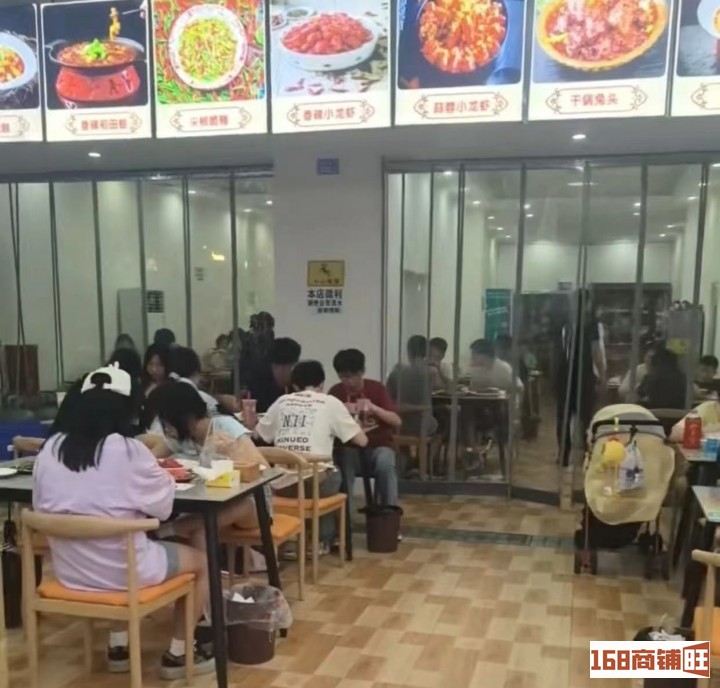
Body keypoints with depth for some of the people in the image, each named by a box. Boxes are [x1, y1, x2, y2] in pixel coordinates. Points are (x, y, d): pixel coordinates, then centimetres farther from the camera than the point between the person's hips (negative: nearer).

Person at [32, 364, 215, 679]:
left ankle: (118, 645, 32)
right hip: (123, 570, -6)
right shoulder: (128, 450, -18)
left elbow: (40, 508, 8)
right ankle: (177, 653, 23)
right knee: (202, 562, 17)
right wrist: (160, 475, 13)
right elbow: (164, 505, -6)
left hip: (69, 571, 6)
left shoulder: (50, 449, -5)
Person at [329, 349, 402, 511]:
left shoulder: (377, 388, -4)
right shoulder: (335, 392, 0)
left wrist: (374, 408, -28)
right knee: (343, 460, -34)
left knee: (385, 464, -34)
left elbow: (397, 422, -12)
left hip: (378, 446, -1)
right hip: (349, 447, 1)